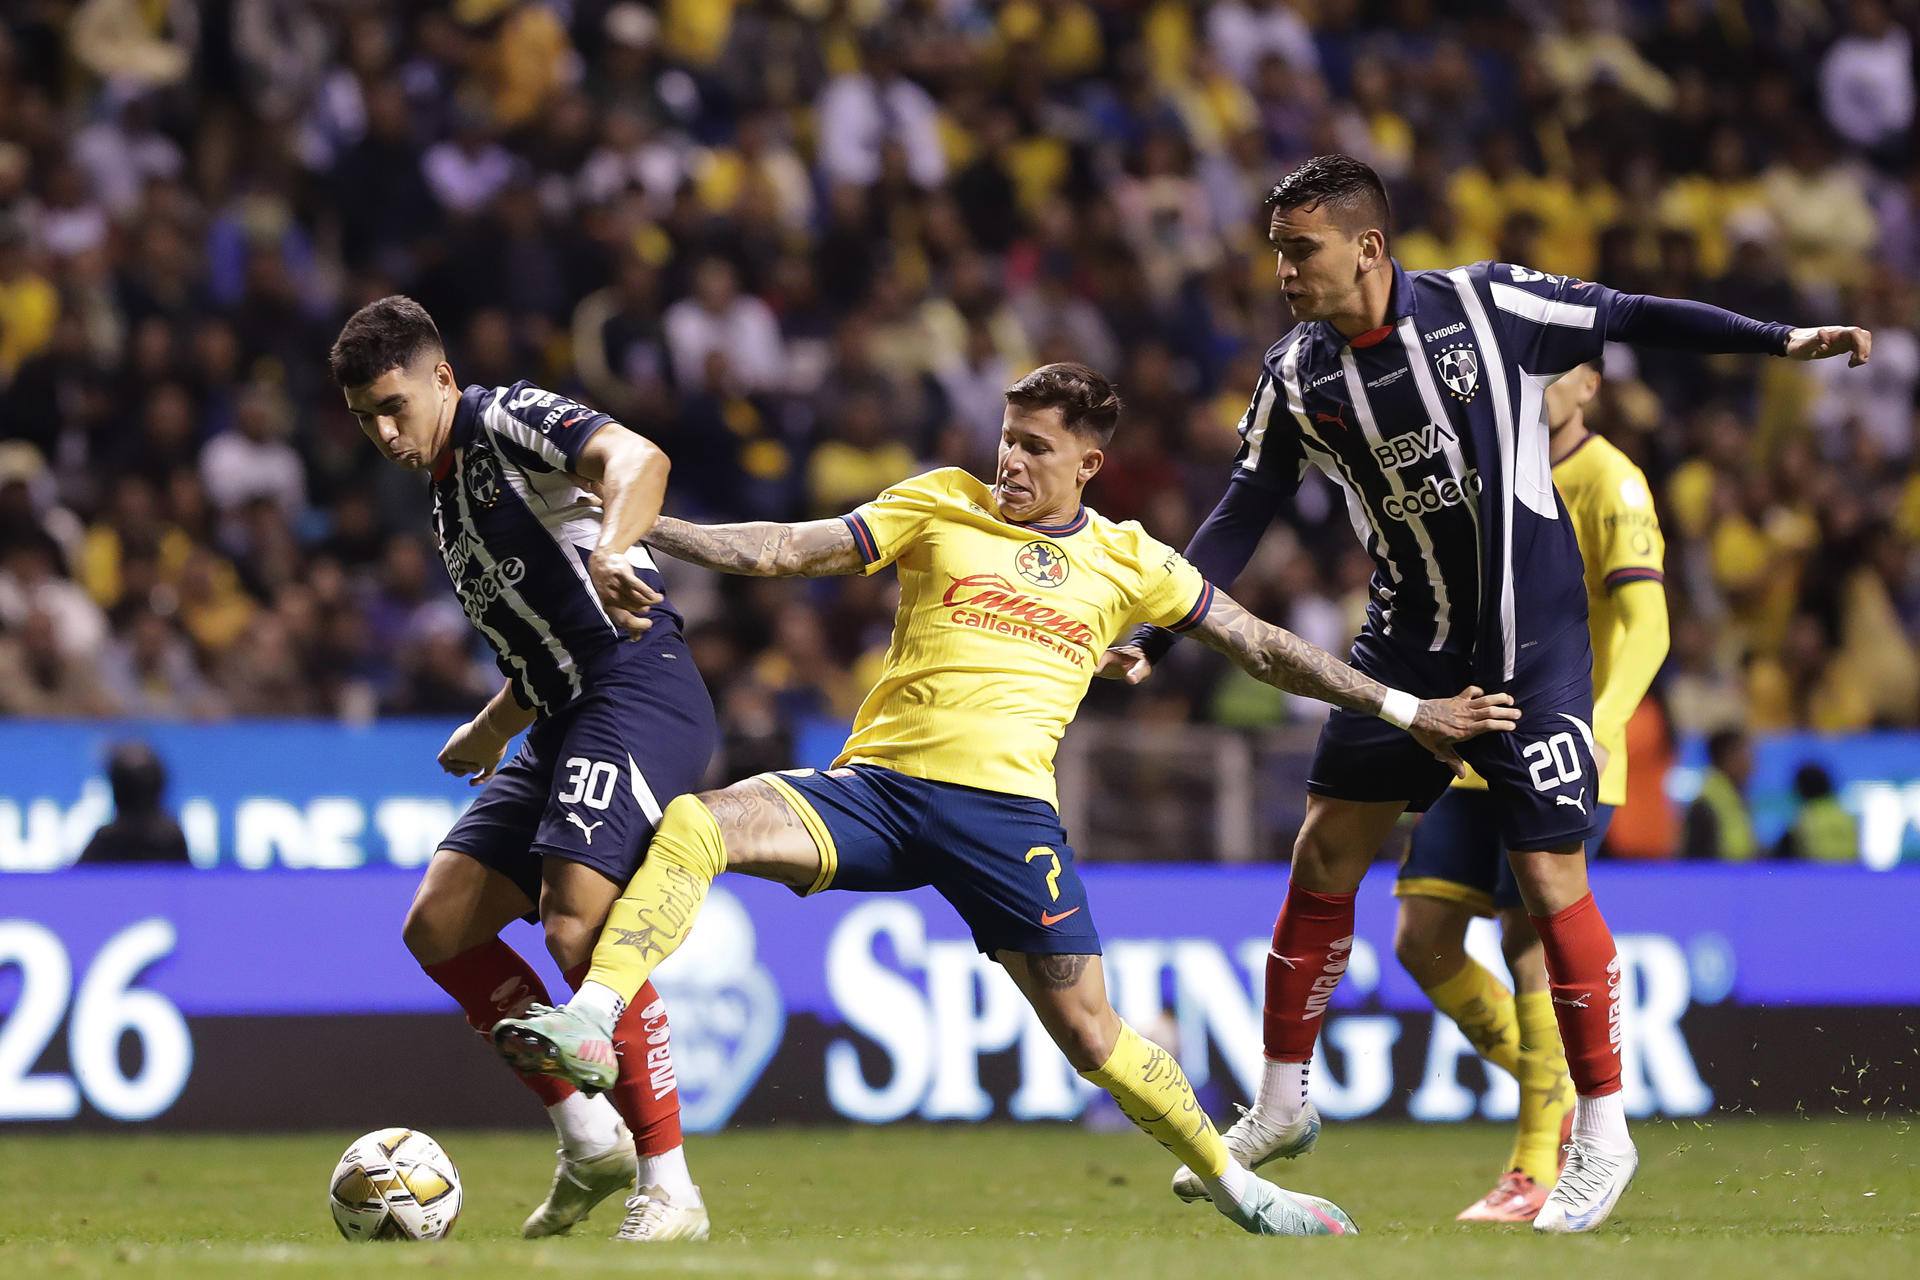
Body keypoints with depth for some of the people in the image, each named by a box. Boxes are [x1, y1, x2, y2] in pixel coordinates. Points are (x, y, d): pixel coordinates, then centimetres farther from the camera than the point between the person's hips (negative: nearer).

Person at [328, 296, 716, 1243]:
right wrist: (492, 731, 43)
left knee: (575, 923, -24)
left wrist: (609, 552, -43)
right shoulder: (448, 501, 24)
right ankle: (590, 1143, 9)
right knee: (438, 926, 3)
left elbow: (637, 459, -24)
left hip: (638, 693, -10)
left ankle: (669, 1188, -17)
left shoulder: (506, 420, -3)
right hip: (564, 726, 10)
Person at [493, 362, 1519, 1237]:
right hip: (874, 785, 0)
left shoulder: (1127, 562, 11)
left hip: (1005, 807, 0)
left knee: (1087, 1030, -4)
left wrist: (1401, 709, 16)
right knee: (695, 825, -25)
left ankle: (1236, 1187, 15)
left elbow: (1260, 647, 18)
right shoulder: (942, 506, 9)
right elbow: (786, 551, 5)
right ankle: (591, 1022, -31)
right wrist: (638, 526, -6)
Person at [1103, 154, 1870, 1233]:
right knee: (1324, 855, 3)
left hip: (1532, 640, -4)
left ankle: (1604, 1136, 5)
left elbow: (1631, 318, -2)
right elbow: (1242, 518, 4)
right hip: (1409, 645, 4)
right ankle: (1282, 1106, 19)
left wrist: (1782, 340, -4)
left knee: (1551, 880, -8)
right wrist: (1150, 639, -2)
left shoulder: (1489, 306, -14)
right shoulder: (1297, 378, -3)